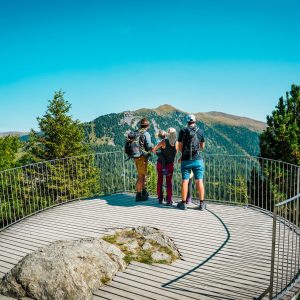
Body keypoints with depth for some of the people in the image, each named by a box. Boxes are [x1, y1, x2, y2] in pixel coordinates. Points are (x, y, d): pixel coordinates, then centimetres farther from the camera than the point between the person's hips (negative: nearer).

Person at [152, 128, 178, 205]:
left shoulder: (164, 141, -18)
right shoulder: (177, 143, -9)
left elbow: (154, 149, -13)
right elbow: (175, 153, 5)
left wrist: (154, 151, 9)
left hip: (161, 163, -1)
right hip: (170, 164, 1)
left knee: (160, 181, 14)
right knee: (169, 182, 9)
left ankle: (160, 198, 18)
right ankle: (169, 200, 0)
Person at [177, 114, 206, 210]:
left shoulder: (182, 131, 1)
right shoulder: (200, 132, 4)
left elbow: (179, 146, 4)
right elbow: (202, 146, 13)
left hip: (185, 160, 0)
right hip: (197, 159, 0)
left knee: (185, 181, 4)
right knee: (199, 181, 5)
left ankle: (183, 203, 9)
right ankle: (202, 204, 9)